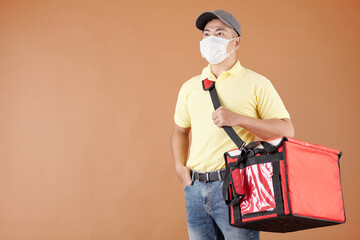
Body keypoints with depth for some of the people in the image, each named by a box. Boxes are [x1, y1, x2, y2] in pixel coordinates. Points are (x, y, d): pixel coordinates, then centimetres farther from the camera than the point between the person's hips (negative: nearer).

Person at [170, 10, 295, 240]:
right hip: (195, 189, 5)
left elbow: (286, 130, -6)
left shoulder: (256, 83, 0)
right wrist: (180, 166, 12)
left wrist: (238, 119, -16)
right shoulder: (190, 87, 14)